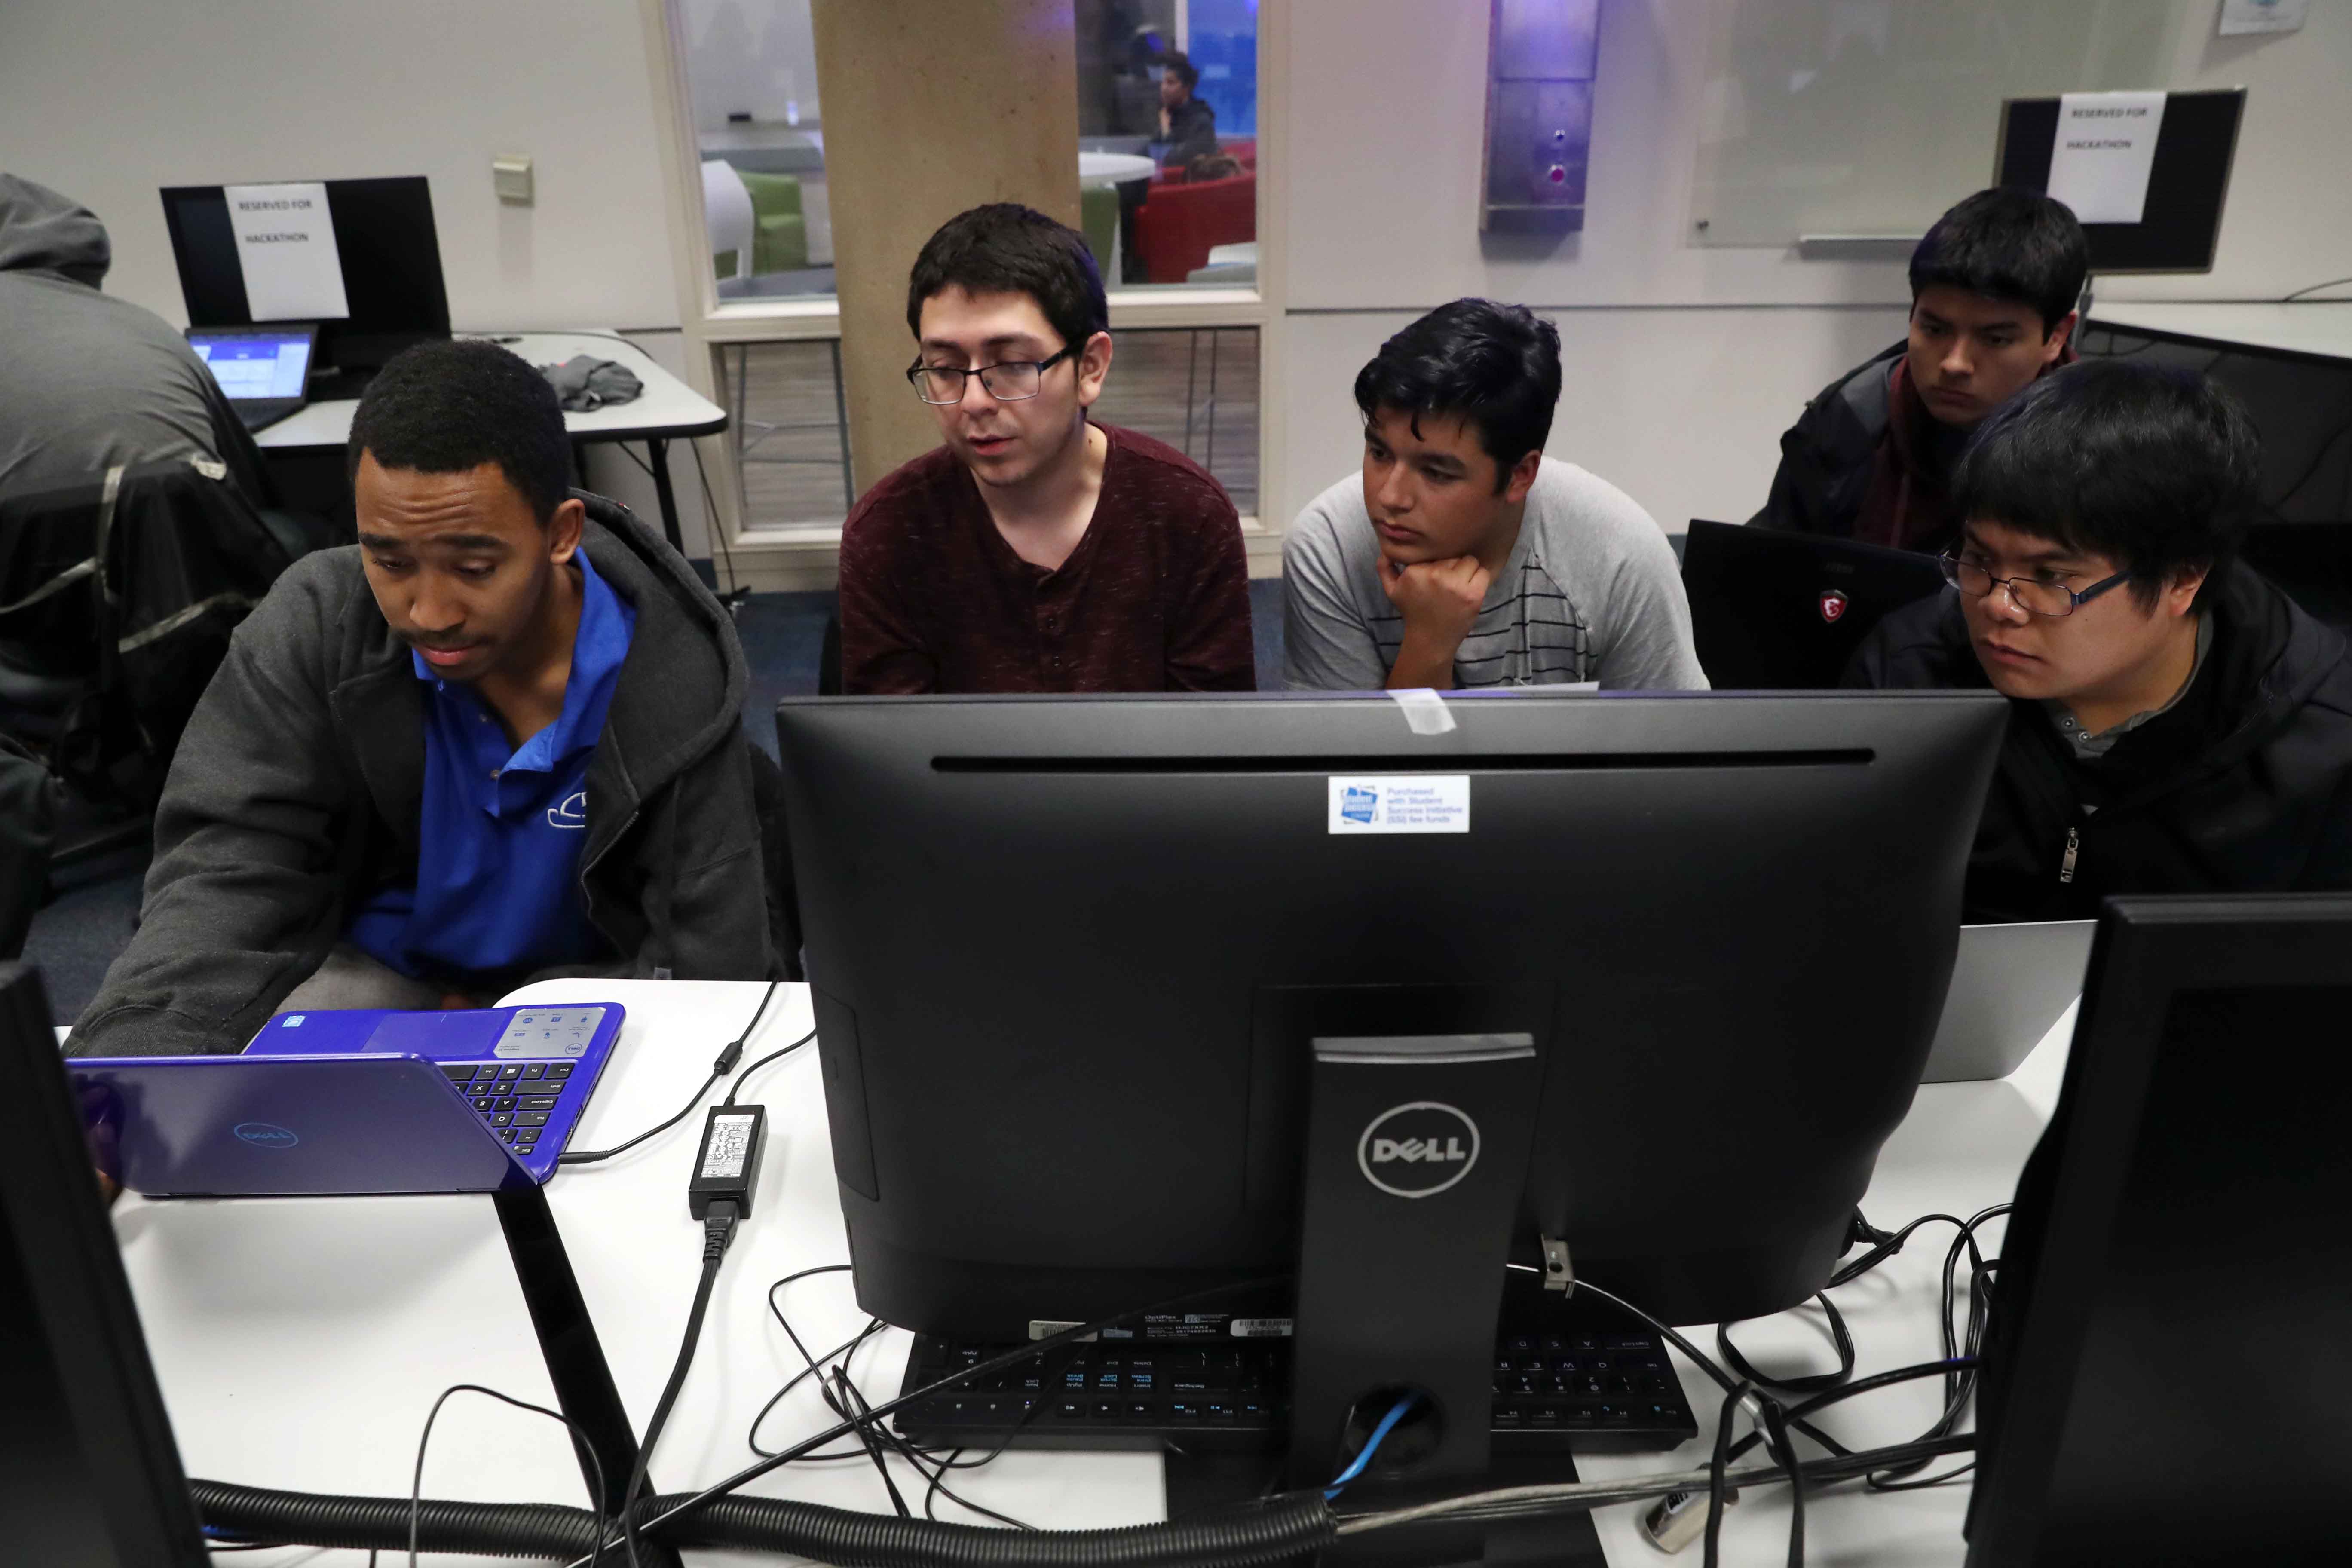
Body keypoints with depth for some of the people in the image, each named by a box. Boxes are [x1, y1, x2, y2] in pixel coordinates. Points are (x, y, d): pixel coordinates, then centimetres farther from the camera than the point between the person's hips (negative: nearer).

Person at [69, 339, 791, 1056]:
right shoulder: (309, 630, -19)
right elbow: (227, 878, -23)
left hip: (590, 971, 0)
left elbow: (715, 950, -22)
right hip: (375, 965, 1)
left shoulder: (680, 685, -24)